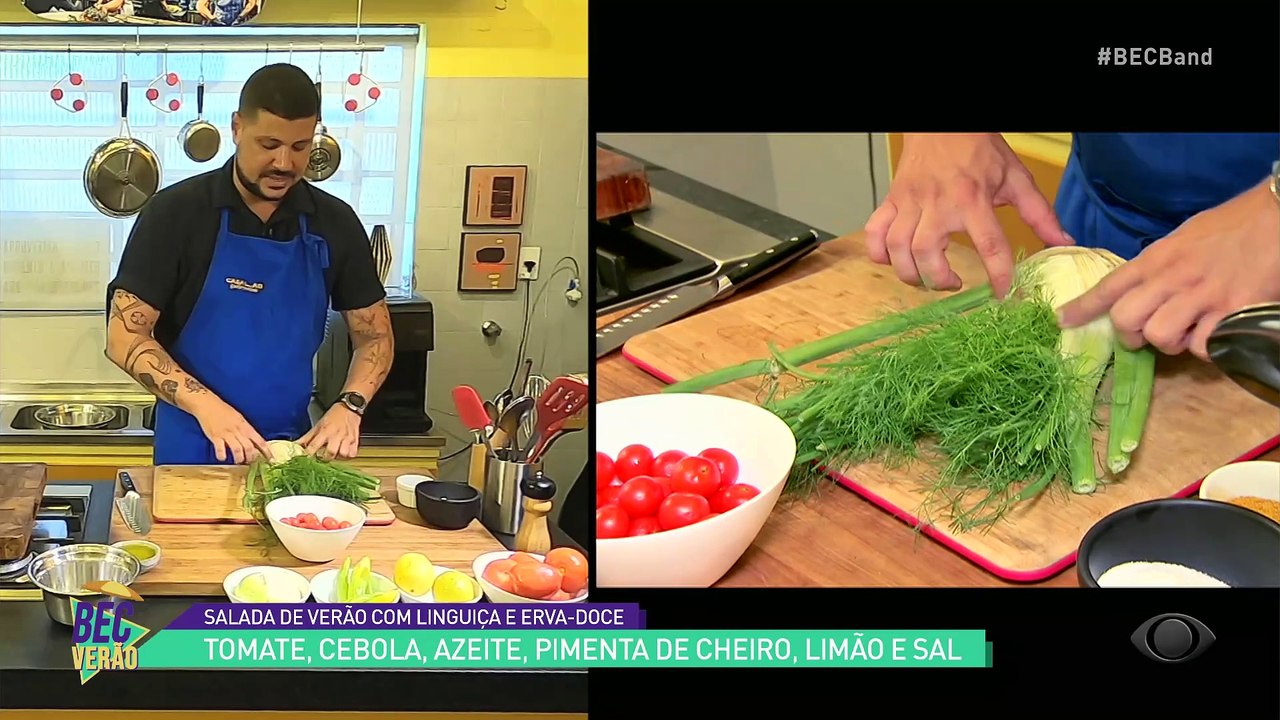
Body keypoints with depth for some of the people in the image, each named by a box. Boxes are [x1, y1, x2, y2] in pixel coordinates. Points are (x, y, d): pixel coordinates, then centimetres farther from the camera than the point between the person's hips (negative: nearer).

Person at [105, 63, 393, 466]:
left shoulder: (335, 223, -1)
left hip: (295, 447, 3)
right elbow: (125, 337, -12)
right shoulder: (175, 213, -10)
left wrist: (350, 405, -14)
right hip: (194, 449, -2)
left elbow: (375, 335, 5)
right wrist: (204, 404, -25)